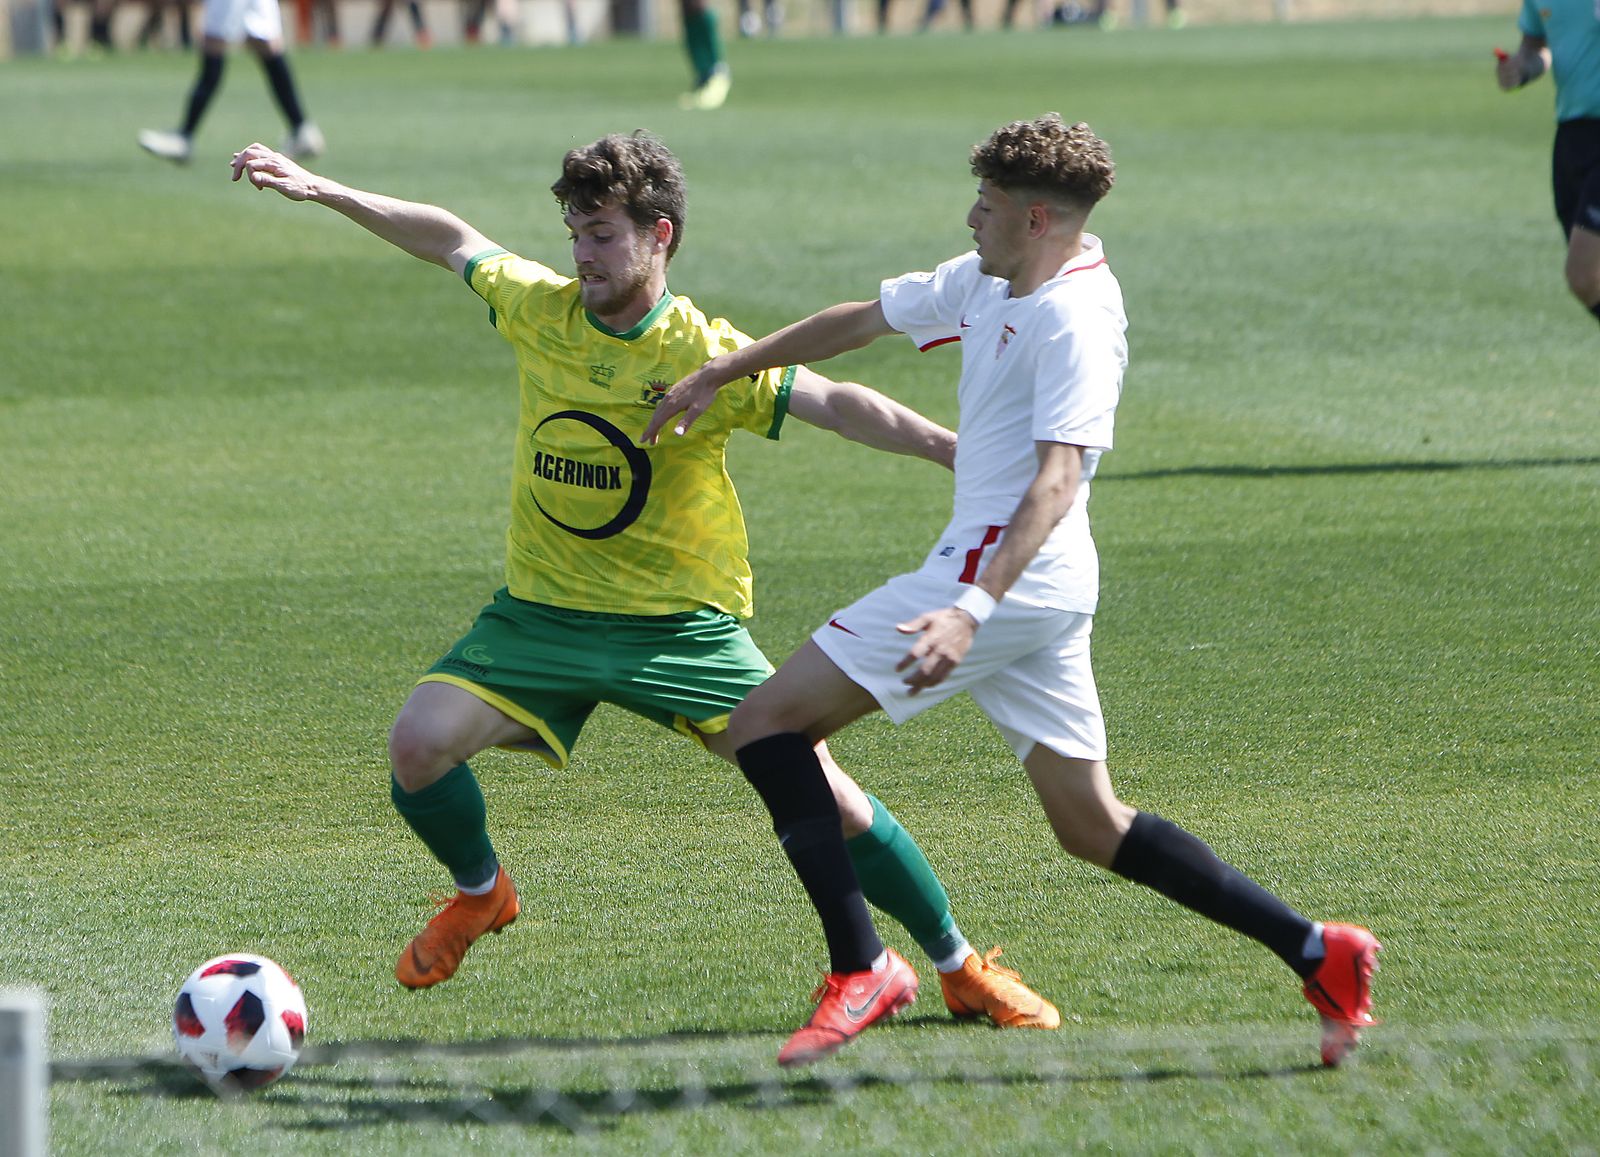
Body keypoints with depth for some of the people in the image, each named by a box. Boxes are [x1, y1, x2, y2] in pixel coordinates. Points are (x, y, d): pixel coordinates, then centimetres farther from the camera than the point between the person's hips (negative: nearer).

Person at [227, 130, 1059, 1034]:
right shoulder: (540, 309, -3)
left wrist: (957, 451, -30)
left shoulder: (706, 356, -15)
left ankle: (962, 968, 6)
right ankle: (481, 893, 17)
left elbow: (837, 405, -20)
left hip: (682, 623, -3)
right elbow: (455, 240, 13)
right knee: (419, 745, -17)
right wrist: (322, 191, 14)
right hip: (544, 612, 3)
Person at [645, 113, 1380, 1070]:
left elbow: (1056, 482, -26)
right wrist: (721, 374, 31)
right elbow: (863, 320, 26)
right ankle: (1318, 953, 4)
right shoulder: (986, 283, 13)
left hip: (1004, 575, -10)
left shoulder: (1075, 319, -15)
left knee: (767, 723, -7)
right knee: (1093, 828, 10)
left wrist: (975, 608, -37)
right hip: (1047, 595, 10)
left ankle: (861, 968, -13)